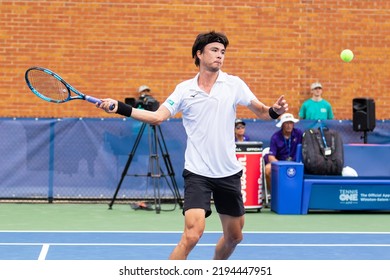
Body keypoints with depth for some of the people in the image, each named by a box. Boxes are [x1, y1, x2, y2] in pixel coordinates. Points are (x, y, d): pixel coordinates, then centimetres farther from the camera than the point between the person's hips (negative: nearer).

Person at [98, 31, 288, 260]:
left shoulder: (234, 84, 1)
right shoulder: (184, 89, 0)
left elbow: (262, 111, 1)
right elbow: (157, 117, -8)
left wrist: (275, 111, -22)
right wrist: (120, 108, -20)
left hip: (229, 172, 3)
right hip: (198, 172, -3)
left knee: (234, 236, 15)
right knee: (192, 234, -20)